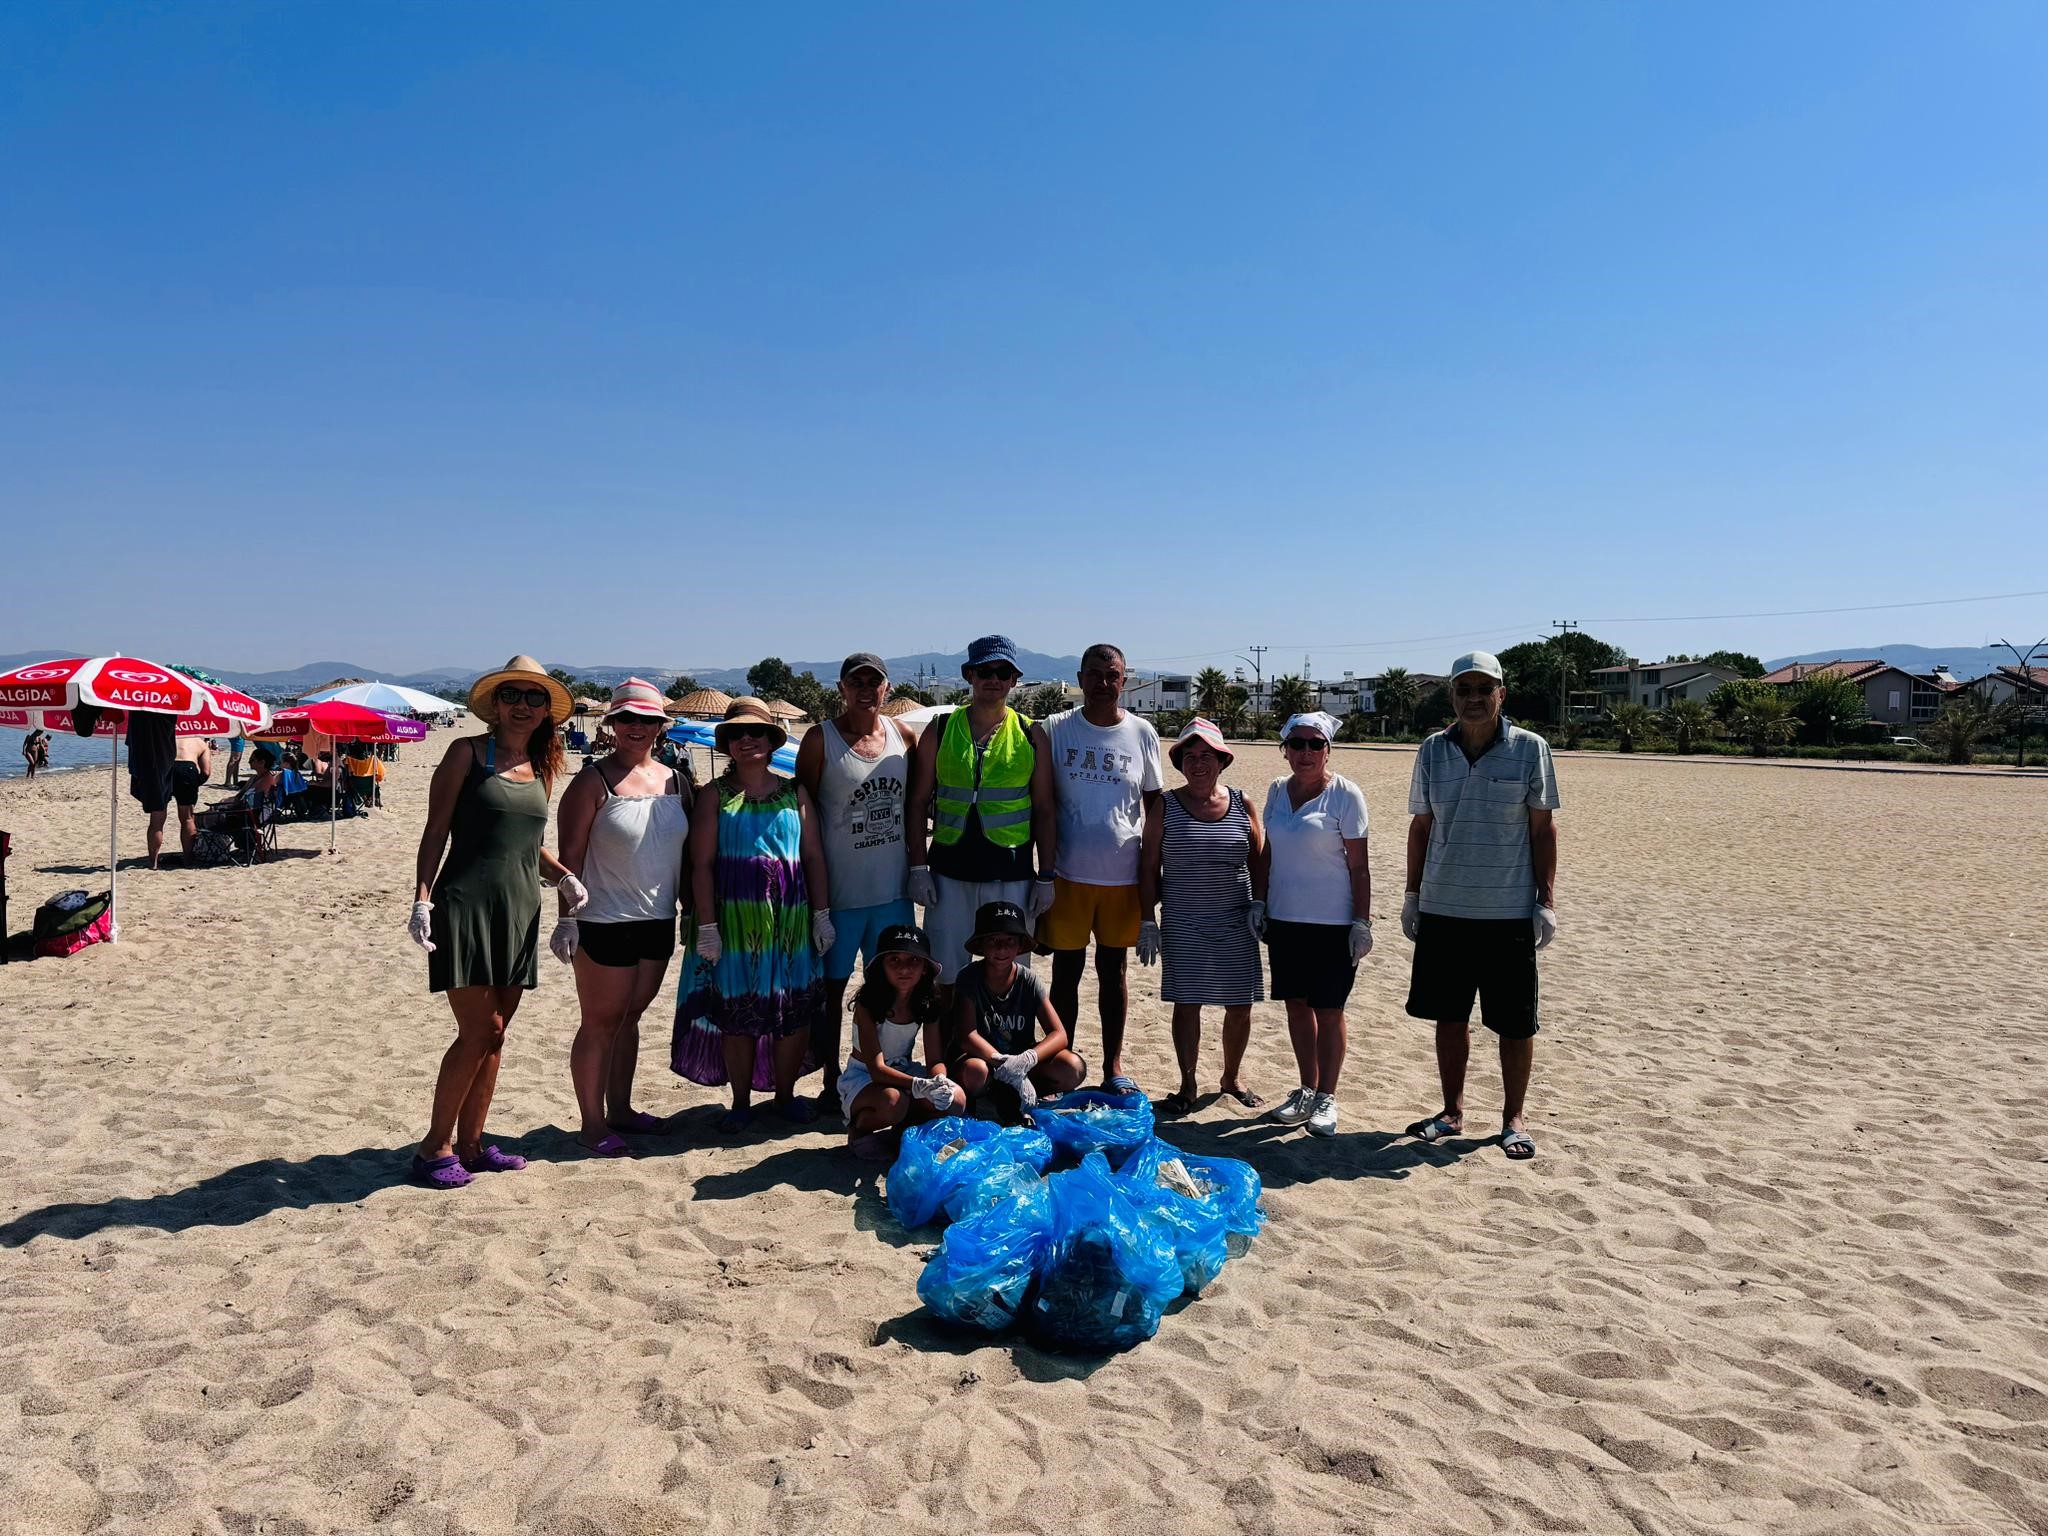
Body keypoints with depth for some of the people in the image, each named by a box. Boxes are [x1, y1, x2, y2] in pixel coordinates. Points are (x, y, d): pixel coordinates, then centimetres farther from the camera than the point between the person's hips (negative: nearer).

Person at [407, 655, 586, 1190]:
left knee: (493, 1033, 10)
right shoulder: (468, 753, -3)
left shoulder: (542, 768, 13)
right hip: (467, 905, -6)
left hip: (520, 912, 6)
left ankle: (470, 1144, 20)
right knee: (479, 1030, -8)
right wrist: (422, 898, -14)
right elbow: (436, 831, -5)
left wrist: (564, 876, 6)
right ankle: (434, 1146, 7)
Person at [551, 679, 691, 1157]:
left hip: (658, 922, 6)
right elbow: (570, 854, -12)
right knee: (601, 1023, 2)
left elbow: (688, 849, 15)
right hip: (605, 923, -6)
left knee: (630, 1016, 17)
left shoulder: (674, 781, 8)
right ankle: (592, 1124, 13)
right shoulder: (593, 781, -9)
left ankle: (620, 1108, 30)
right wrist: (567, 919, -17)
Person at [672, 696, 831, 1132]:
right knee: (735, 1012, 3)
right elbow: (701, 864, -2)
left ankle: (785, 1095, 22)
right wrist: (706, 926, -9)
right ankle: (741, 1101, 19)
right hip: (734, 918, -2)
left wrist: (822, 914, 3)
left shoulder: (794, 792, 9)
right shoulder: (714, 795, 3)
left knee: (794, 1009, 5)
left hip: (790, 919, 2)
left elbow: (814, 855, 9)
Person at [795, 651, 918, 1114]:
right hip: (838, 889, -4)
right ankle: (831, 1084, 21)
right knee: (831, 989, 8)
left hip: (893, 888, 4)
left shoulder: (905, 737, 4)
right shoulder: (820, 740, -7)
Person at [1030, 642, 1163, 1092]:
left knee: (1114, 970, 12)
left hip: (1123, 875, 1)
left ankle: (1114, 1066, 23)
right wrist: (1046, 873, -8)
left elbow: (1154, 805, 7)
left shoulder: (1142, 733, 3)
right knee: (1066, 970, 7)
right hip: (1069, 873, -1)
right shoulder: (1053, 731, -2)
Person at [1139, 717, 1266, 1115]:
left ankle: (1231, 1077, 29)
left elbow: (1259, 861, 8)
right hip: (1183, 925, -2)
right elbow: (1149, 867, -1)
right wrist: (1147, 920, -4)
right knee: (1187, 1004, 1)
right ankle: (1187, 1086, 17)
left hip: (1236, 923, 2)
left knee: (1240, 1006, 7)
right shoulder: (1166, 807, -2)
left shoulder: (1242, 805, 3)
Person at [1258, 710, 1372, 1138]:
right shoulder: (1277, 790, 6)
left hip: (1332, 922, -5)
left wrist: (1362, 922, -11)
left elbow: (1358, 865, -8)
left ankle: (1326, 1098, 16)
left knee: (1328, 1010, 3)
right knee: (1296, 1006, 12)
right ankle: (1306, 1090, 26)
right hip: (1284, 919, 5)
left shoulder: (1345, 795, -9)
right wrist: (1258, 900, 7)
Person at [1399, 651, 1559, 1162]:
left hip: (1510, 912, -3)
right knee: (1449, 1016, 12)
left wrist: (1546, 900, -5)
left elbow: (1543, 828, -1)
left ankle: (1513, 1118, 23)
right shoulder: (1433, 750, 4)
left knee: (1515, 1022, 6)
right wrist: (1412, 894, 9)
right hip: (1442, 910, 3)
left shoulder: (1530, 749, -4)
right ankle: (1452, 1111, 27)